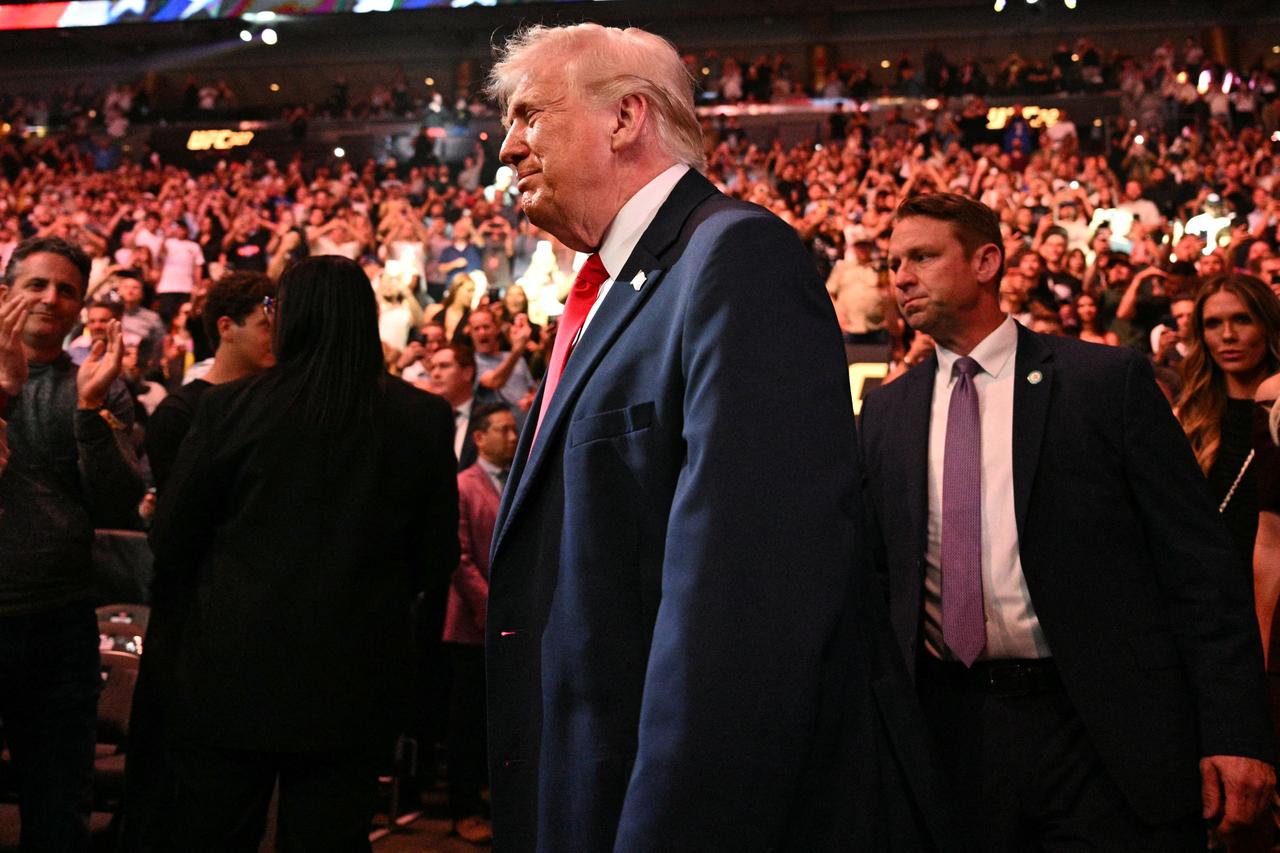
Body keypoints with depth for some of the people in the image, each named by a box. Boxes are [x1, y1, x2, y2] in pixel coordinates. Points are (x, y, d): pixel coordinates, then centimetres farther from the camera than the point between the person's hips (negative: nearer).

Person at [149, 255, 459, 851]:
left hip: (233, 673, -1)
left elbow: (170, 543, -1)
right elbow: (436, 561, 2)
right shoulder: (423, 419, -4)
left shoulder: (229, 407, -8)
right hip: (352, 689, 1)